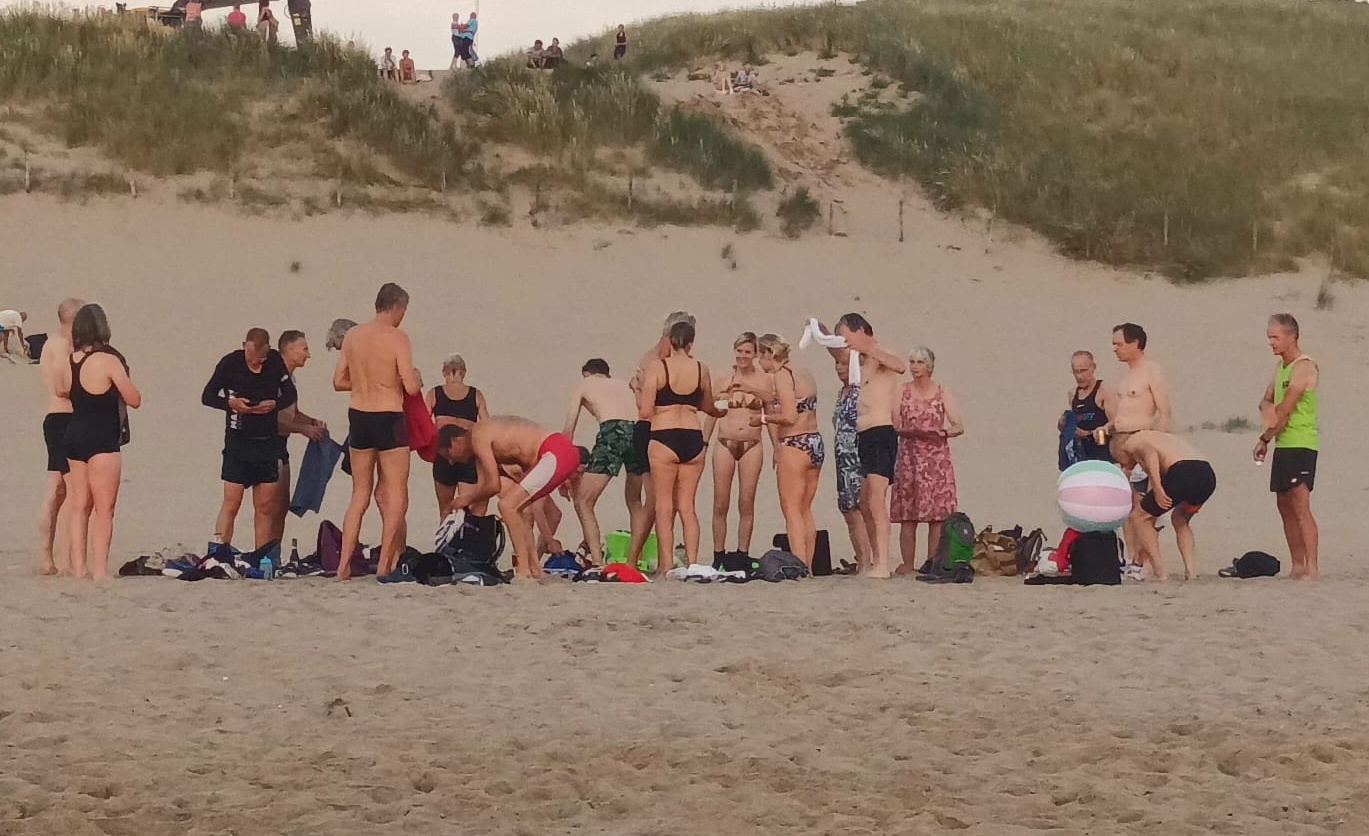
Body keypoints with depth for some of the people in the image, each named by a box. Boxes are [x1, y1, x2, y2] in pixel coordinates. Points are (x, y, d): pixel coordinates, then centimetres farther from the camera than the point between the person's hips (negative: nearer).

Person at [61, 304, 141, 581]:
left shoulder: (70, 360, 5)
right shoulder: (108, 361, -14)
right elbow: (134, 399, -10)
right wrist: (123, 380, 7)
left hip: (73, 436, 7)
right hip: (101, 441, -7)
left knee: (79, 506, 13)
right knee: (104, 509, -3)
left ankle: (79, 566, 14)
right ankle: (100, 570, -7)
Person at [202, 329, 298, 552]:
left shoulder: (276, 362, 1)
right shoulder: (230, 363, -6)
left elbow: (290, 395, 11)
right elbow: (207, 396, 1)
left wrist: (274, 404, -10)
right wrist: (231, 403, -18)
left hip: (268, 441, 3)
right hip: (238, 440, -3)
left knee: (266, 507, 5)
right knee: (231, 504, -9)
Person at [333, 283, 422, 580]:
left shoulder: (352, 336, 5)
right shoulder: (397, 338, -11)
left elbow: (339, 382, 9)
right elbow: (411, 387, -16)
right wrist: (417, 379, 6)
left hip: (358, 417, 5)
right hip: (389, 419, -5)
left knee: (360, 494, 14)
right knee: (395, 493, 6)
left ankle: (344, 563, 9)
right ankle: (386, 563, 2)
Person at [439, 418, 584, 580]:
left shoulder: (478, 437, -10)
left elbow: (493, 486, -12)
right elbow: (483, 485, 25)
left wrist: (466, 500, 3)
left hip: (557, 455, -10)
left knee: (508, 506, -12)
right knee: (517, 508, 21)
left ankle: (524, 571, -13)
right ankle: (535, 569, 21)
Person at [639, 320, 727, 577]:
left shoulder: (656, 368, -6)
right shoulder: (701, 370, 5)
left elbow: (646, 410, -9)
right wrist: (722, 412, 41)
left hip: (663, 439, -3)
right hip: (693, 439, 3)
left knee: (664, 506, 2)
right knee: (687, 505, 11)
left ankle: (666, 565, -1)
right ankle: (692, 563, 6)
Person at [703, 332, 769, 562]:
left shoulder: (764, 380, 4)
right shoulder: (723, 380, 6)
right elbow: (711, 414, 12)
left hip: (752, 446, -1)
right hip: (725, 445, 1)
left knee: (747, 504, 1)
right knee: (720, 504, 0)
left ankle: (742, 556, 8)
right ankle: (718, 558, 5)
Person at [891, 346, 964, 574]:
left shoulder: (941, 393, 8)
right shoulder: (902, 391, 9)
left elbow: (959, 427, 5)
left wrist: (941, 433, -15)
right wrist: (910, 431, -16)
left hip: (937, 459, 0)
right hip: (909, 458, 0)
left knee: (937, 515, -6)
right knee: (907, 516, -5)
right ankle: (908, 564, -1)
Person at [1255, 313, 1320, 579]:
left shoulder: (1304, 367, -12)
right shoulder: (1281, 366, 17)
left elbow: (1285, 410, -15)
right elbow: (1266, 402, 16)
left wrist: (1264, 439, -5)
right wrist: (1269, 408, -9)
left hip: (1301, 445, -10)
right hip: (1283, 445, 10)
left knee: (1301, 506, -15)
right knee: (1285, 506, 9)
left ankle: (1311, 570, -19)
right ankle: (1297, 566, 14)